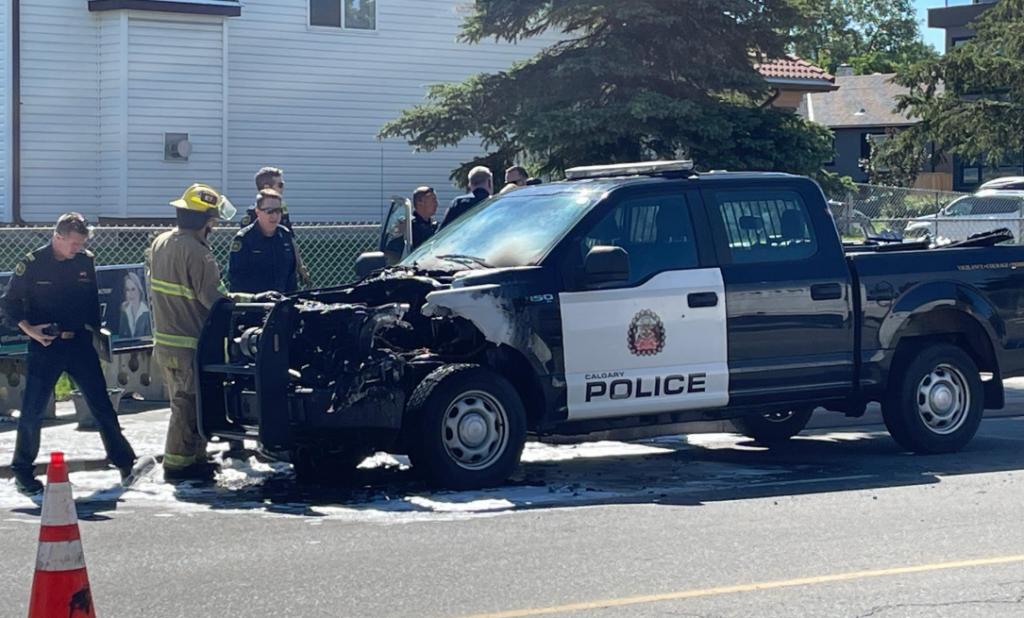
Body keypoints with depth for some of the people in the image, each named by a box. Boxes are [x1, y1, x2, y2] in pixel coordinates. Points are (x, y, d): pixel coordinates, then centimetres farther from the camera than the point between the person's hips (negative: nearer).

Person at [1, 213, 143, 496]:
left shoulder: (86, 261, 4)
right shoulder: (33, 263, -6)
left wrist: (96, 329, 9)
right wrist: (30, 329, -13)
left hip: (80, 343, 3)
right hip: (46, 346, -2)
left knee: (102, 405, 3)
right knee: (32, 411, 0)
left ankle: (125, 462, 10)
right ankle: (23, 471, 14)